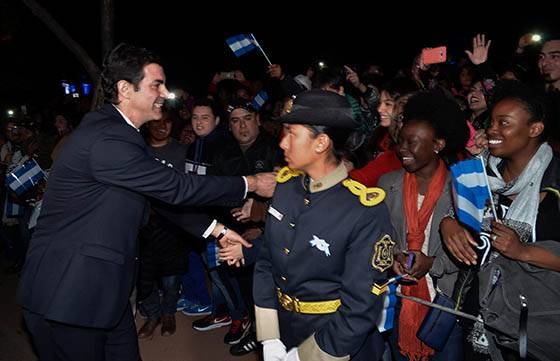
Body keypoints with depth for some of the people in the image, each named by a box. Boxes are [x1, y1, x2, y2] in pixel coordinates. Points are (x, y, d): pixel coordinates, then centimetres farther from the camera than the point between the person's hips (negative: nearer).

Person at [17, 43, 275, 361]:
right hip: (69, 292, -9)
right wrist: (250, 184, -11)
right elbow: (176, 188, -22)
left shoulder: (118, 131, 7)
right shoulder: (105, 140, -25)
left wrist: (216, 228, 8)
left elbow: (163, 193, 10)